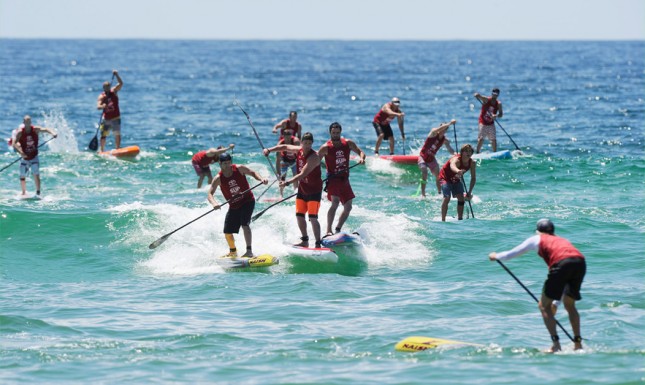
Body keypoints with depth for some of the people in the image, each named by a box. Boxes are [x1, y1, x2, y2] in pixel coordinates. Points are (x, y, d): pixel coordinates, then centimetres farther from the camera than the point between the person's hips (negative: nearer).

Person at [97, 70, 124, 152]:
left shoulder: (113, 92, 2)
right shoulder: (101, 96, -2)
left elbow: (121, 84, -10)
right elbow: (98, 106, -17)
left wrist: (116, 75, -23)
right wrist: (102, 106, -39)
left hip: (115, 118, 1)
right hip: (106, 119, -1)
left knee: (117, 134, -4)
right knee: (103, 135, -2)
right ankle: (102, 150, 7)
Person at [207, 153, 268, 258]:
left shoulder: (239, 169, -13)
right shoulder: (218, 178, -13)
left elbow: (253, 173, 3)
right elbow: (210, 194, -18)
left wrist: (261, 179, -18)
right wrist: (214, 203, -40)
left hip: (248, 201, -3)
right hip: (234, 206, 3)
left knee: (245, 224, -24)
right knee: (227, 232, 6)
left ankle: (249, 251, -22)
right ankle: (233, 252, 35)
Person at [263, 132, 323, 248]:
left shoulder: (313, 157, -25)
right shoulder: (299, 150, -2)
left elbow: (303, 174, -35)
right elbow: (285, 147, 18)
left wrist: (288, 182, -42)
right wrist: (269, 150, 8)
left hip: (314, 190, -8)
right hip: (302, 189, 8)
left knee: (313, 218, -14)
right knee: (299, 215, 11)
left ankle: (318, 244, -12)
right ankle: (305, 241, 26)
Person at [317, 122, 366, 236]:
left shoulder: (348, 143, 3)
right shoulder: (325, 148, -8)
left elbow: (360, 151, 11)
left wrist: (361, 157, -13)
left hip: (344, 180, 6)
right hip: (333, 179, -6)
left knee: (348, 207, 6)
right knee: (335, 202, -25)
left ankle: (337, 230, 20)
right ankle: (328, 231, -27)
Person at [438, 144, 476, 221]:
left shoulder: (472, 163, -17)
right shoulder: (456, 160, -36)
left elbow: (473, 178, -9)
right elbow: (452, 166, -62)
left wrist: (469, 192, -18)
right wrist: (458, 171, -87)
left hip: (456, 179, 6)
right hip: (445, 178, -6)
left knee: (461, 198, -2)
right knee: (447, 197, -20)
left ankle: (460, 219, 9)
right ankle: (443, 220, -17)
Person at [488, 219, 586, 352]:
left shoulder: (537, 239, 25)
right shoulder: (561, 240, 38)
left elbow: (511, 254, 31)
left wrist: (496, 256, 53)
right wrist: (556, 301, 48)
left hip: (562, 264, -5)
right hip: (581, 262, 5)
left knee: (544, 305, 7)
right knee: (569, 304, 23)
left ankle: (556, 343, -3)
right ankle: (578, 343, 19)